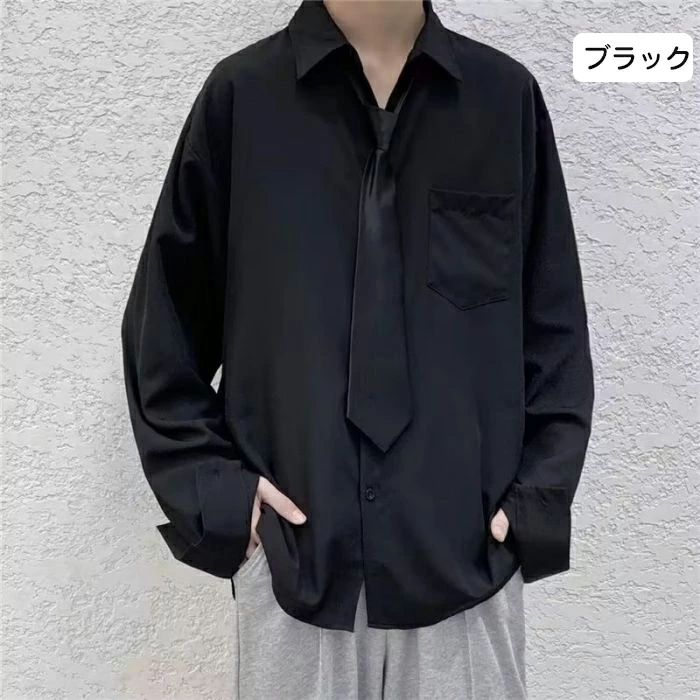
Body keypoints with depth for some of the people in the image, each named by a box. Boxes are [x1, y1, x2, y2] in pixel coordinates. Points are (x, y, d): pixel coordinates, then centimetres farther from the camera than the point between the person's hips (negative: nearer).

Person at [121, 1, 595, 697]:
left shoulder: (506, 96, 2)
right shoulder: (240, 97, -1)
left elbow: (554, 327, 6)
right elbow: (163, 325, 4)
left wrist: (539, 497, -1)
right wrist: (212, 490, -4)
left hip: (469, 555, 1)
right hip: (294, 555, 0)